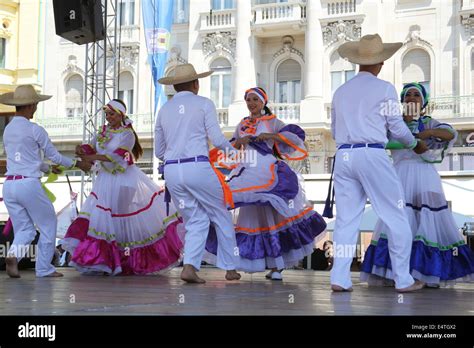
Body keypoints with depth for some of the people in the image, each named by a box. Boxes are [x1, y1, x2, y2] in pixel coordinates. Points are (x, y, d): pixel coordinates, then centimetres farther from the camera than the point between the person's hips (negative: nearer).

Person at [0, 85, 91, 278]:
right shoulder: (35, 130, -8)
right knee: (48, 225, 11)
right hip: (29, 184, -6)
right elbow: (54, 155, 1)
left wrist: (47, 168, 37)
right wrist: (77, 164, 17)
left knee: (24, 229, 13)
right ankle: (44, 268, 12)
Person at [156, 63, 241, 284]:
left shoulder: (164, 110, 15)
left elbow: (159, 152, 17)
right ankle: (230, 269, 17)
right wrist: (234, 152, 13)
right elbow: (217, 138, -6)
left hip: (171, 171, 4)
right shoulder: (204, 104, 3)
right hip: (198, 168, -4)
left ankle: (189, 266, -8)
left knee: (196, 221, 12)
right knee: (221, 217, 12)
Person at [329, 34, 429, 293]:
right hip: (372, 155, -5)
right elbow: (397, 127, 3)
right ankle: (403, 280, 7)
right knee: (396, 217, 4)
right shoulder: (384, 88, -1)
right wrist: (415, 145, 21)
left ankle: (339, 279, 3)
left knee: (347, 218, 7)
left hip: (343, 156, 5)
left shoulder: (341, 91, 14)